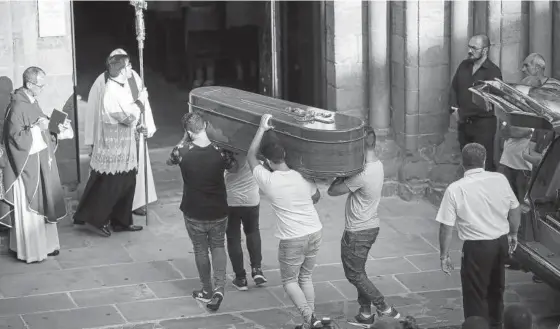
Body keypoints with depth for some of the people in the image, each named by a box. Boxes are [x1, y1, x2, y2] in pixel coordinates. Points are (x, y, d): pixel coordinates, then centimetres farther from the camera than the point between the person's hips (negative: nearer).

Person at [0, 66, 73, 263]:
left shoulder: (31, 101, 6)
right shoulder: (17, 107, -21)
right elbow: (17, 138, -23)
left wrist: (57, 132, 5)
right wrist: (36, 126, -28)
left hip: (40, 162, 9)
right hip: (26, 165, -9)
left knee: (43, 205, 16)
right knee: (28, 209, 1)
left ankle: (44, 245, 27)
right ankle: (29, 251, 12)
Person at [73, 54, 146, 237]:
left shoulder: (122, 86, 8)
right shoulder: (112, 91, -22)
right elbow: (129, 116, -23)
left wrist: (137, 127, 8)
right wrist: (141, 100, -11)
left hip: (124, 146, 9)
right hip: (113, 148, -9)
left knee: (127, 184, 13)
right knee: (109, 186, -1)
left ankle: (121, 221, 23)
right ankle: (95, 218, 12)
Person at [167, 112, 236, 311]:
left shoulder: (183, 152, -18)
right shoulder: (221, 151, -15)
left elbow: (170, 161, 6)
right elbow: (234, 167, 6)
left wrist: (185, 140, 6)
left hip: (194, 213, -1)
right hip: (218, 211, 1)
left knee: (201, 250, 18)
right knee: (218, 247, 20)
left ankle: (207, 291, 31)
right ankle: (219, 289, 5)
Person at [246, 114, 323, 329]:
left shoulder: (268, 181, -16)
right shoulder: (302, 177, -6)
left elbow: (251, 156, -3)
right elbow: (316, 196, 13)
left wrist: (262, 128, -2)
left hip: (292, 239, -4)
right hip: (315, 233, 4)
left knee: (290, 281, 12)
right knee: (306, 277, 19)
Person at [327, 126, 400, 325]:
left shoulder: (362, 174, -29)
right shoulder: (378, 165, 1)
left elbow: (333, 191, -22)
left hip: (357, 232, -9)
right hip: (371, 226, 9)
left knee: (354, 274, 4)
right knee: (358, 271, 20)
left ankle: (385, 309, 3)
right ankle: (366, 312, 24)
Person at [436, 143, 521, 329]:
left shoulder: (455, 189, -15)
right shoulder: (500, 180, -4)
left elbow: (446, 227, -13)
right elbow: (515, 210, 6)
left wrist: (444, 255, -3)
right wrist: (513, 234, 22)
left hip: (477, 247, -5)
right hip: (501, 243, 5)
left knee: (475, 295, 5)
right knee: (496, 289, 24)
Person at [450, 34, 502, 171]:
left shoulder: (493, 72, -13)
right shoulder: (464, 65, 8)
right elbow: (454, 88, 14)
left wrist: (462, 113, -15)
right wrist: (455, 108, -3)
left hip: (483, 124, -6)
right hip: (464, 123, 6)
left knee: (485, 166, -4)